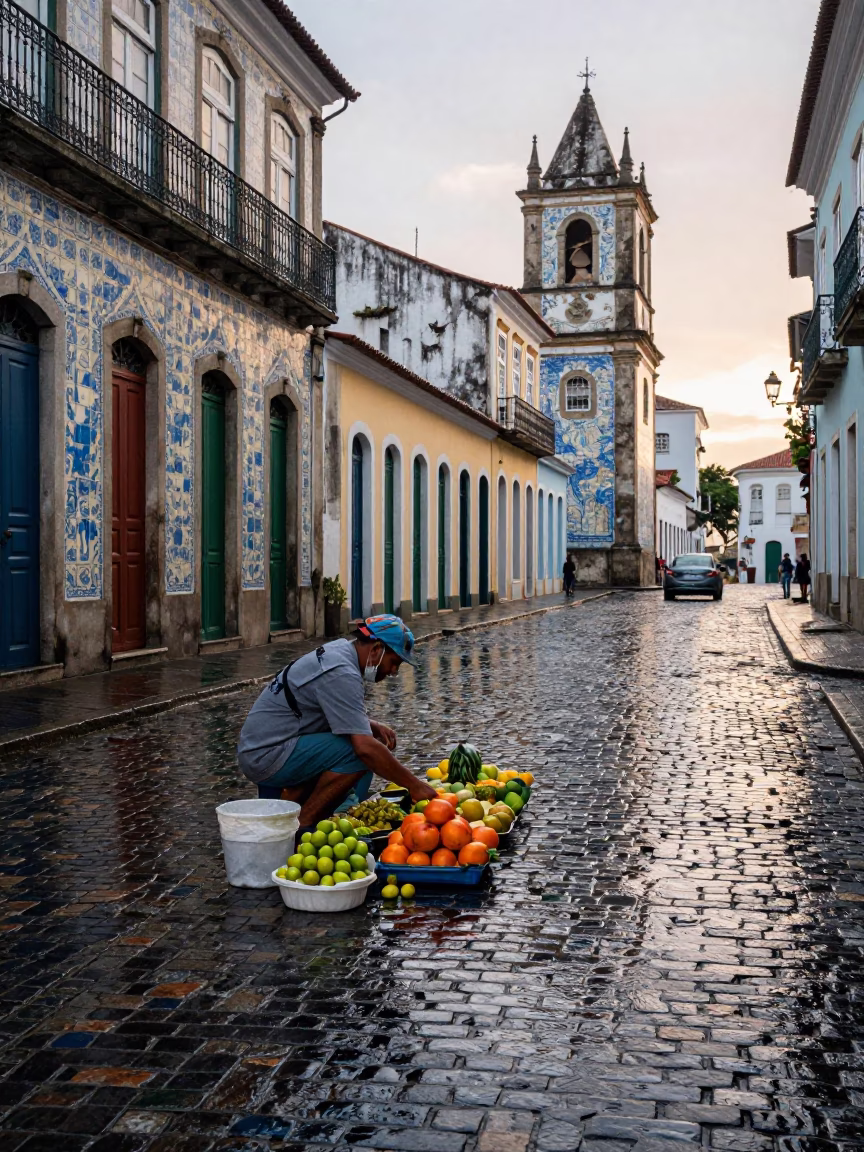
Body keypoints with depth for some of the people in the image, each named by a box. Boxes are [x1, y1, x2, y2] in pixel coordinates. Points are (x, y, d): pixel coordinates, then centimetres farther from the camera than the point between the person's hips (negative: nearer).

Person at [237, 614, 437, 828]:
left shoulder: (338, 650, 8)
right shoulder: (341, 674, -21)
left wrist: (375, 727, 5)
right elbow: (365, 748, -28)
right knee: (362, 755, -22)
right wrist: (414, 785, -22)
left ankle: (284, 801, 8)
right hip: (267, 756, -10)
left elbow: (345, 716, 24)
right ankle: (302, 824, -11)